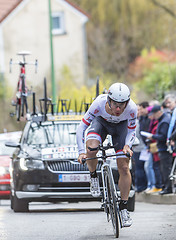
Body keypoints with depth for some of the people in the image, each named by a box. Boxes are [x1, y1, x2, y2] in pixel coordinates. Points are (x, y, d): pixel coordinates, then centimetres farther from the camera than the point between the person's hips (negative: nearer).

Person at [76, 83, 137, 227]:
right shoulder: (99, 104, -38)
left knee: (124, 168, -8)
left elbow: (131, 131, -16)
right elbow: (81, 128, -30)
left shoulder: (132, 108, -35)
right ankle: (94, 177, -3)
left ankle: (124, 208, 4)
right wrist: (81, 152, -39)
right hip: (101, 122, -1)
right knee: (91, 149, -33)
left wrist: (127, 145, -35)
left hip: (121, 126, 1)